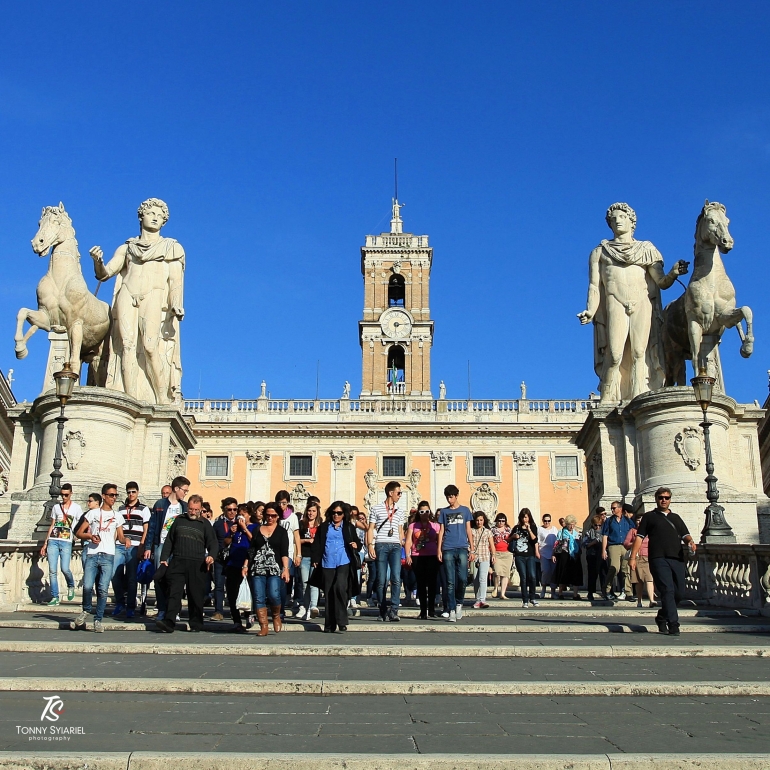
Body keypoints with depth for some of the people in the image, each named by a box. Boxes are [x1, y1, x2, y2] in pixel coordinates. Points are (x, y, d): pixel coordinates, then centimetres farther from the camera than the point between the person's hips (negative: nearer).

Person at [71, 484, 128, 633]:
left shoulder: (117, 516, 16)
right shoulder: (93, 513, 11)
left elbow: (121, 537, 14)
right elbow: (79, 533, 12)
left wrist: (125, 540, -9)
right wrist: (90, 536, -8)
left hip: (108, 556, 1)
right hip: (92, 555, -1)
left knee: (103, 589, -6)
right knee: (87, 586, -13)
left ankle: (98, 620, 4)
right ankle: (86, 610, 14)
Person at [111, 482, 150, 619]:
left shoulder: (143, 509, 6)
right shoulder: (121, 509, 17)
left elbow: (146, 530, 2)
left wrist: (141, 546, -8)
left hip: (134, 547, -3)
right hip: (119, 546, 4)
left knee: (131, 578, -1)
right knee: (115, 575, -2)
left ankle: (131, 607, 6)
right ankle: (119, 602, 15)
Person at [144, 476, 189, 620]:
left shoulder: (185, 507, 10)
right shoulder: (160, 505, 3)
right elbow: (152, 527, 3)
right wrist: (148, 547, -2)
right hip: (161, 545, -1)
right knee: (160, 577, -2)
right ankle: (162, 610, 5)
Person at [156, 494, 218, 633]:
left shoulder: (205, 524, 9)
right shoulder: (179, 520, 15)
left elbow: (212, 543, 6)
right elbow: (169, 541, 17)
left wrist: (211, 555, -14)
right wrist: (164, 558, 9)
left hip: (197, 565, -1)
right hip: (177, 563, 1)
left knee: (196, 595, 2)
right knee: (174, 592, -8)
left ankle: (196, 624, 11)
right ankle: (169, 621, -12)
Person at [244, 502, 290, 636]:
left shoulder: (281, 532, 8)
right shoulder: (257, 530, 15)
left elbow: (284, 552, 0)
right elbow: (251, 550, 15)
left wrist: (286, 569, -12)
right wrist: (245, 566, 5)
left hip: (274, 569, -2)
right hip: (257, 568, 3)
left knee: (273, 595, -18)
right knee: (258, 598, -3)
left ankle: (276, 616, 11)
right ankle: (264, 626, 4)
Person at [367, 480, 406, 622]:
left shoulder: (400, 511, 17)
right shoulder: (376, 509, 8)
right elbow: (371, 529, 6)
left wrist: (401, 545, 12)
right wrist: (370, 545, -5)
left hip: (395, 546, 2)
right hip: (381, 546, -2)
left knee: (396, 578, -13)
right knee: (381, 580, 1)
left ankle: (393, 610, -14)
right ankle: (383, 611, 10)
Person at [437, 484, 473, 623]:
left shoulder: (465, 510, 12)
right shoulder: (444, 512, 13)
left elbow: (468, 530, 12)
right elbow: (441, 531, 12)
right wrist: (439, 549, 4)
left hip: (462, 548, -1)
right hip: (448, 549, 1)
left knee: (462, 578, -11)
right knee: (450, 581, -2)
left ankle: (459, 602, 13)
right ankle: (452, 610, 1)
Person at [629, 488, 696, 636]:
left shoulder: (676, 518, 25)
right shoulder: (649, 516, 13)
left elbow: (685, 535, 17)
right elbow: (639, 537, 7)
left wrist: (690, 541, -8)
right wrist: (633, 557, -2)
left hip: (677, 559, 4)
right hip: (659, 559, -4)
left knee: (679, 592, 4)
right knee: (667, 591, -14)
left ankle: (662, 617, 25)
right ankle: (673, 625, -13)